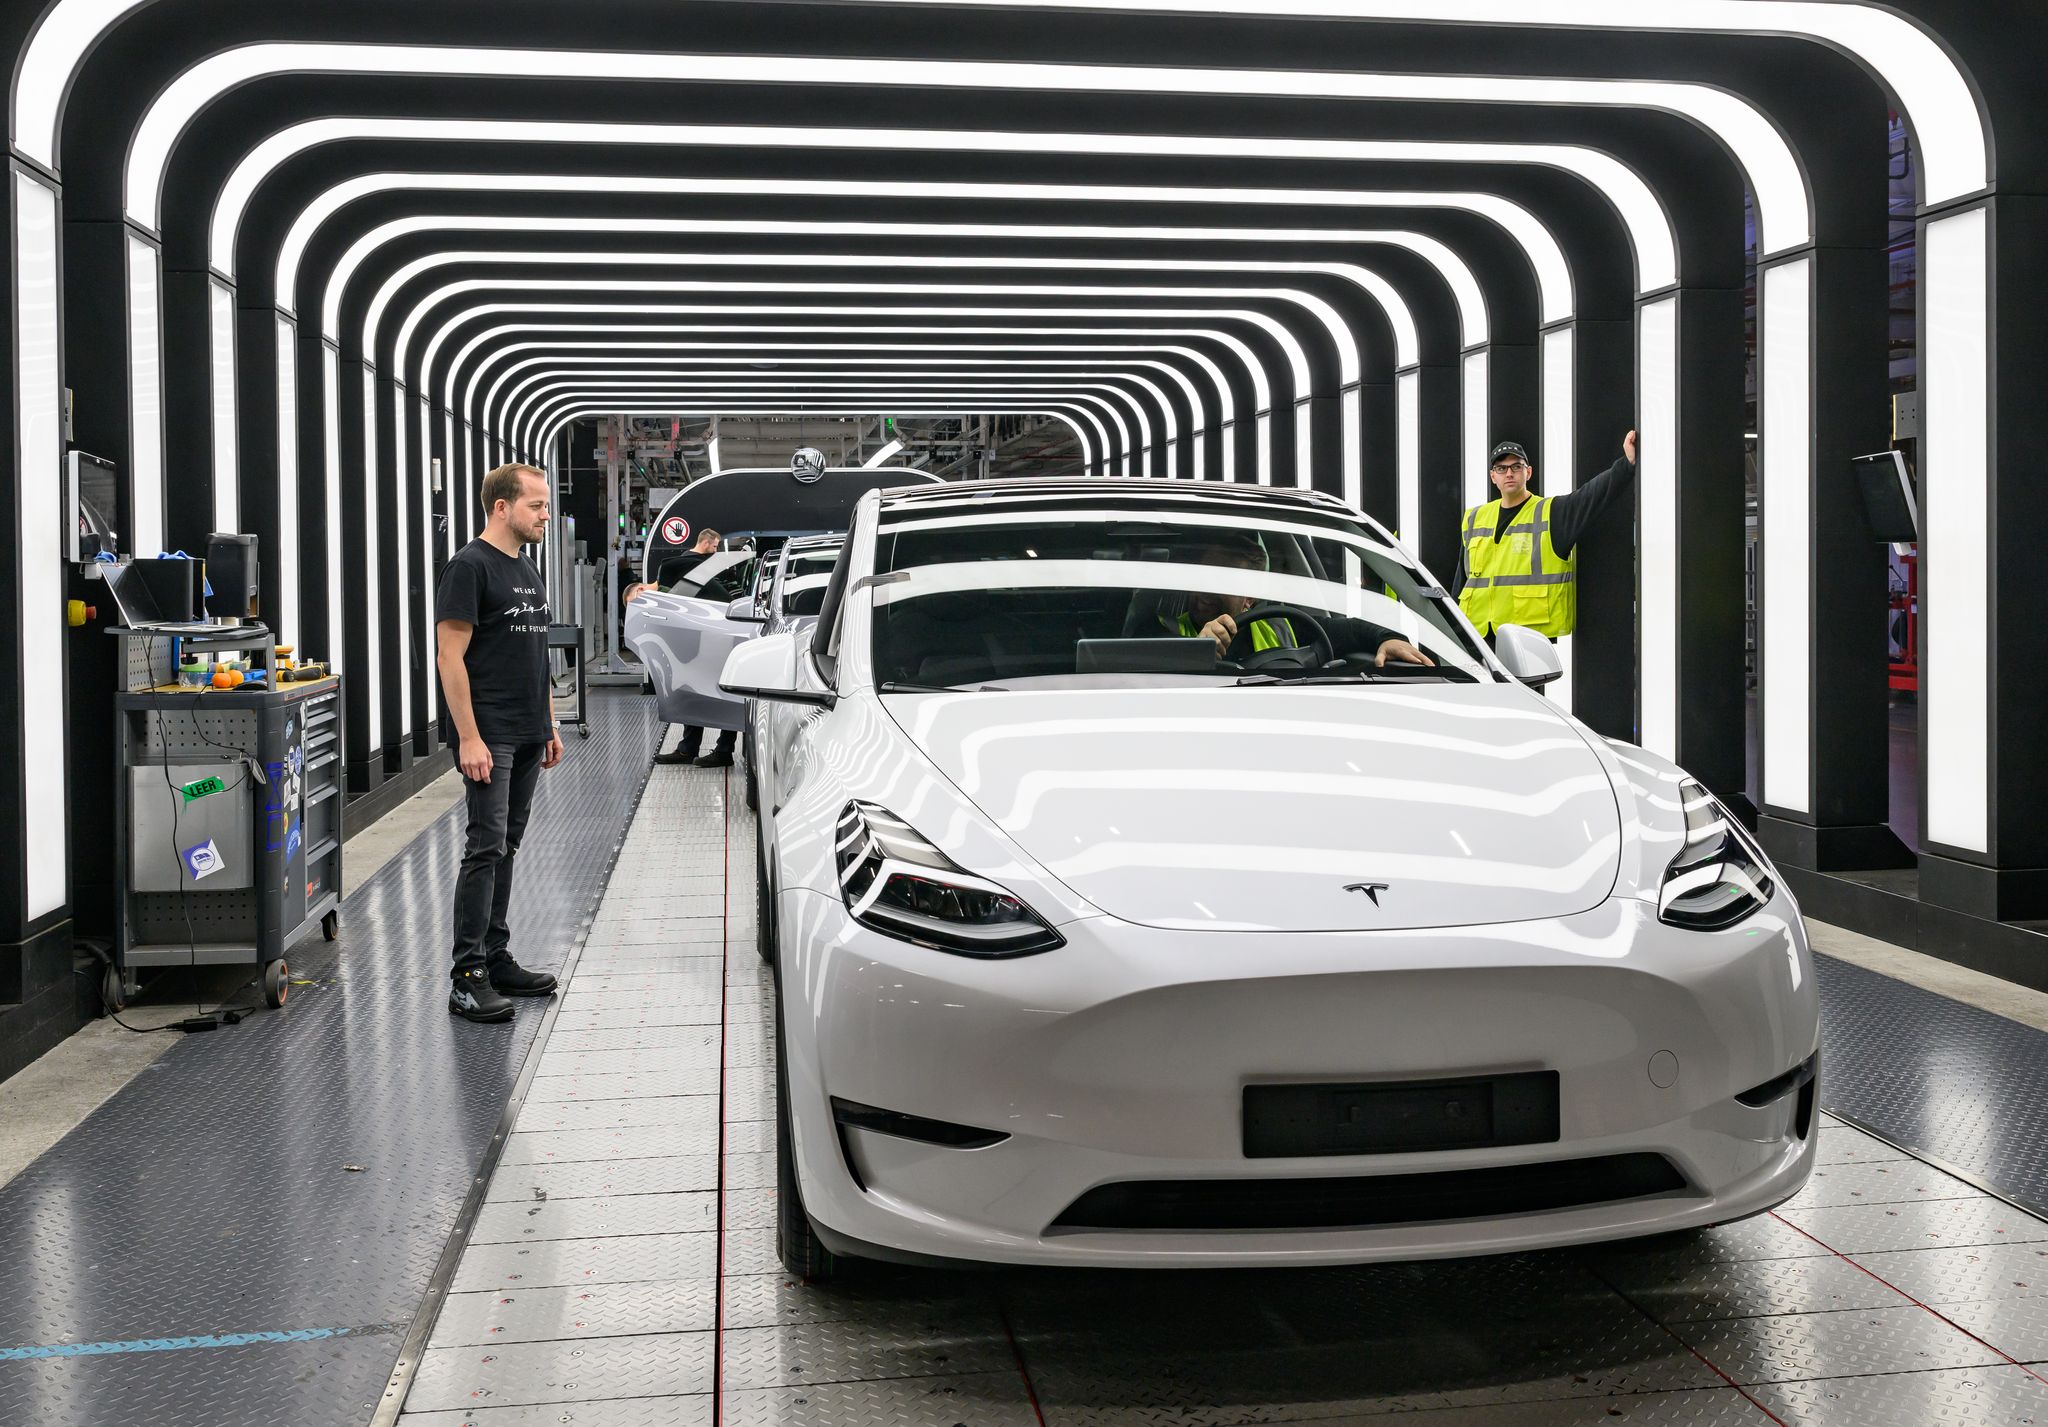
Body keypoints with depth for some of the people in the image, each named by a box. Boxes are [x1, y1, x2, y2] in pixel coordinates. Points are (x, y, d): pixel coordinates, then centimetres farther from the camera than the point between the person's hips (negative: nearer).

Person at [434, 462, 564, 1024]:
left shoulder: (525, 567, 16)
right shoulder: (470, 567, -11)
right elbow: (451, 655, -16)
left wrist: (550, 725, 19)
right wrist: (469, 738, -21)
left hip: (528, 737, 9)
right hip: (489, 737, -9)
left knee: (506, 848, 12)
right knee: (486, 848, -10)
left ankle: (497, 960, 19)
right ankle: (468, 977, -7)